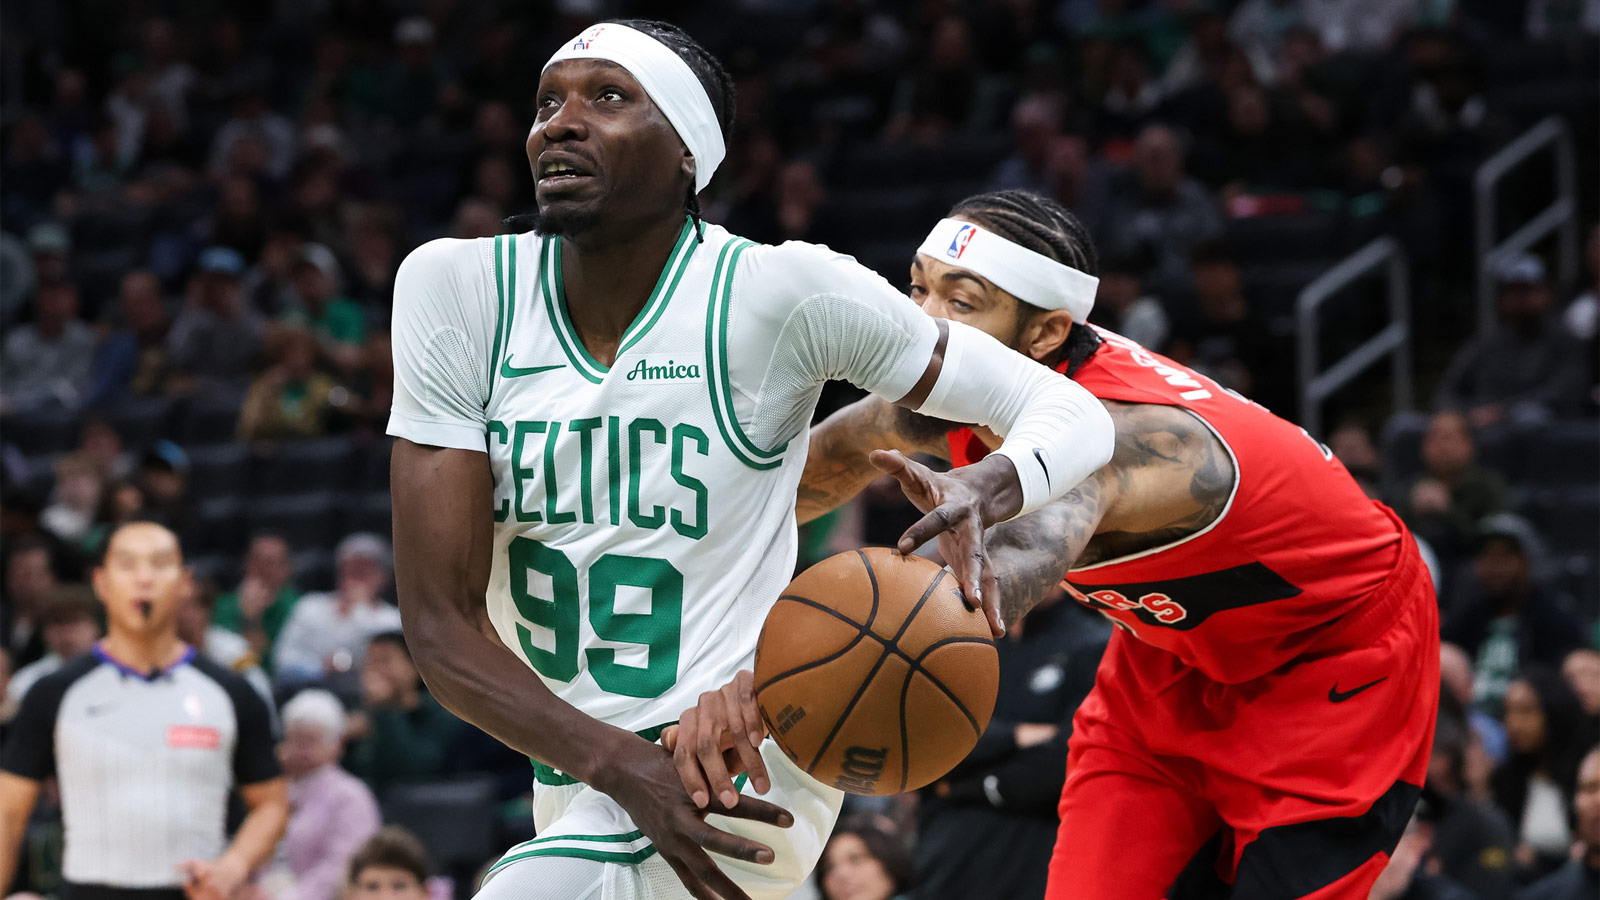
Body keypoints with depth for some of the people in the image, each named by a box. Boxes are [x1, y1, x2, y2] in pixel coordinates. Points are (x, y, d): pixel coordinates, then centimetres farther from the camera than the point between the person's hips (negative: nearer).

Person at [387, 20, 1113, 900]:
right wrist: (620, 766, -27)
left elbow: (1068, 412, -10)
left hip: (735, 778, -6)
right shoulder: (456, 288, -9)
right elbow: (440, 622, -12)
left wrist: (981, 492, -34)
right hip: (576, 783, 6)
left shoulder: (778, 292, -17)